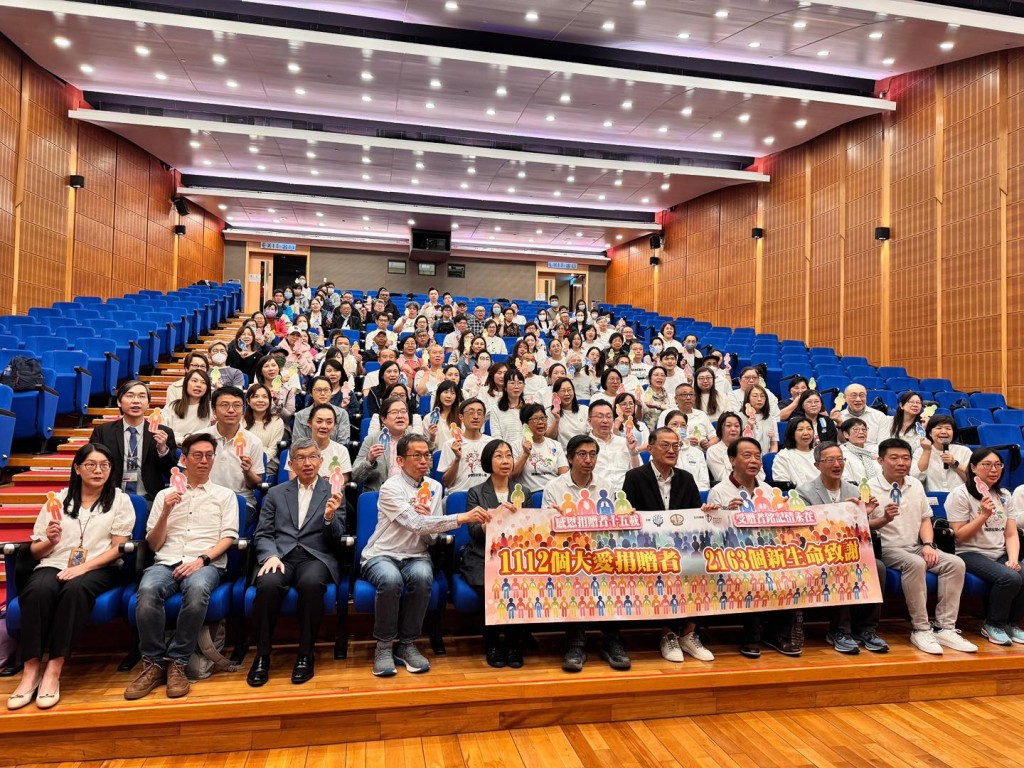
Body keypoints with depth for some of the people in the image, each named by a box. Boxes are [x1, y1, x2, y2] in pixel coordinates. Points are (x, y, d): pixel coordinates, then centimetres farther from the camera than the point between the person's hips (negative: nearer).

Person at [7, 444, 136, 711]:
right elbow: (36, 551, 14)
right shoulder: (58, 500, 15)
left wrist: (84, 567, -14)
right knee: (38, 590, -33)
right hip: (54, 565, 2)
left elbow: (118, 548, 1)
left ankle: (54, 670, -29)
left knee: (75, 589, -36)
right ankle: (31, 669, -26)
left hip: (98, 568, -2)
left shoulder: (120, 500, 9)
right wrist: (50, 542, -9)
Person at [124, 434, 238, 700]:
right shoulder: (164, 495, 19)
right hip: (166, 562, 2)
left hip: (206, 564, -2)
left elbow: (228, 537, 4)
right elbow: (153, 545, 14)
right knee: (148, 590, -33)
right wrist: (166, 512, -2)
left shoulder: (225, 495, 14)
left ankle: (177, 663, -21)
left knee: (198, 589, -37)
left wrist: (201, 560, -13)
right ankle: (154, 663, -16)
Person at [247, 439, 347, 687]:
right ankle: (262, 655, -13)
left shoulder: (334, 493, 12)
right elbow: (262, 534, 11)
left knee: (310, 583, -35)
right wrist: (271, 556, -10)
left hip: (315, 557, -1)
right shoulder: (276, 493, 17)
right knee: (268, 584, -32)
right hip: (280, 555, 1)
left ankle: (306, 654, -16)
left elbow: (337, 540, 7)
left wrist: (330, 517, -14)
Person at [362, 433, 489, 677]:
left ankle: (407, 644, -13)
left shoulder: (434, 487, 6)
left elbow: (429, 538, 5)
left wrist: (426, 517, -17)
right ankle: (384, 646, -13)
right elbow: (416, 525, -26)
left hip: (415, 556, 4)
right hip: (381, 556, -3)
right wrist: (461, 517, -33)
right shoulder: (391, 488, -11)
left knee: (422, 575, -31)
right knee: (391, 579, -36)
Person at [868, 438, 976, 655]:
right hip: (886, 548, -7)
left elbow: (925, 519, 16)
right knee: (915, 564, -34)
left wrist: (928, 544, -1)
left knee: (955, 563, -16)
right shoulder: (870, 488, -7)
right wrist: (885, 519, -28)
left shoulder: (916, 485, 14)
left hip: (916, 547, 7)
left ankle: (945, 628, -13)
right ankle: (920, 630, -24)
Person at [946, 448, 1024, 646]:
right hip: (971, 554, -6)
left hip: (1000, 554, 6)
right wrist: (984, 515, -16)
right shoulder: (960, 495, -5)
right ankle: (992, 626, -6)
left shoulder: (1004, 496, 14)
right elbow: (960, 536, -8)